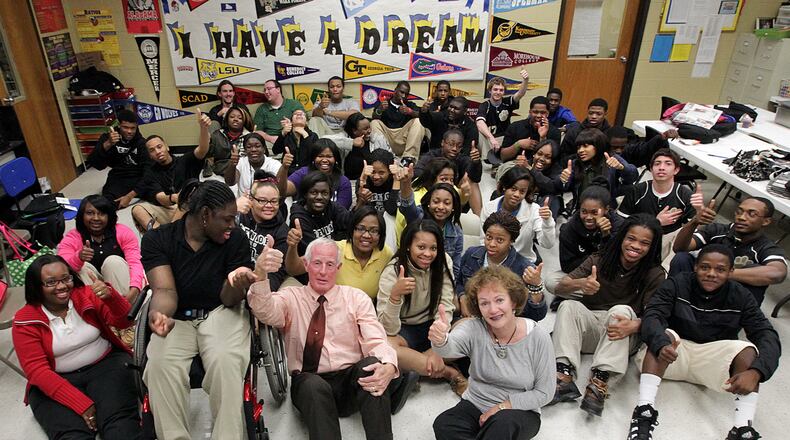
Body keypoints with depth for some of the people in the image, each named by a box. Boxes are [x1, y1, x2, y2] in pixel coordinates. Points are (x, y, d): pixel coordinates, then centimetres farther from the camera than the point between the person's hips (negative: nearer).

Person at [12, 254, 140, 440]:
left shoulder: (87, 295, 0)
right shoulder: (25, 321, -4)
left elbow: (125, 321, -7)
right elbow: (37, 371, -9)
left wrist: (110, 296, -30)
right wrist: (82, 403, -19)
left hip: (107, 365, 1)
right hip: (56, 381, 0)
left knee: (121, 424, -25)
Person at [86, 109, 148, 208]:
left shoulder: (141, 142, -2)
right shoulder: (107, 138, 3)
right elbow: (95, 164, -10)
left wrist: (130, 195, -25)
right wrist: (108, 144, -28)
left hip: (139, 179, 1)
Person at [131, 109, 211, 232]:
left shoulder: (185, 161, 9)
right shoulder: (151, 172, 10)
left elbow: (202, 150, -13)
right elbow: (160, 198, -6)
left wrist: (204, 128, -34)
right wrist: (172, 198, -33)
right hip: (166, 211, 2)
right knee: (137, 209, -23)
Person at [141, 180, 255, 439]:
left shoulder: (236, 239, -8)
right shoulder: (157, 239, -7)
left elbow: (228, 299, -9)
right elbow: (165, 290, -18)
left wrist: (236, 285, -34)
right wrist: (158, 314, -43)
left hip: (220, 312, -1)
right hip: (178, 317, 1)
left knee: (225, 361, -30)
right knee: (160, 365, -28)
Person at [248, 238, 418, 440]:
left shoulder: (357, 298, 6)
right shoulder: (291, 297, 6)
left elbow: (376, 341, -6)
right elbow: (265, 311, -17)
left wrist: (388, 367, -29)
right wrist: (260, 275, -39)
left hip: (353, 380, 2)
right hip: (309, 385, -1)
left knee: (372, 363, -30)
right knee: (314, 385, -35)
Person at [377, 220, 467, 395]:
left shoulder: (443, 262, -9)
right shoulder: (392, 272, -20)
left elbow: (444, 308, -13)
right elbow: (388, 329, -24)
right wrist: (395, 295, -42)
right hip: (403, 330, -2)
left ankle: (411, 363, -18)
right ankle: (448, 373, -23)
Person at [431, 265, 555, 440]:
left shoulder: (538, 337, -13)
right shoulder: (474, 328, -11)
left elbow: (544, 393, -7)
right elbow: (450, 347, -34)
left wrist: (503, 406, -17)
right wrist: (440, 340, -58)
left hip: (520, 411, -2)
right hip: (475, 405, 3)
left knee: (502, 424, -35)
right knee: (443, 425, -25)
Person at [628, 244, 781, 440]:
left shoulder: (741, 297, -4)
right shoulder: (677, 285, -10)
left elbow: (767, 336, -13)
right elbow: (652, 315, -23)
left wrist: (756, 372, -34)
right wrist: (661, 343, -46)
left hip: (712, 359, 2)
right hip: (674, 352, -2)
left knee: (749, 350, -23)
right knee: (663, 335, -31)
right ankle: (644, 412, -39)